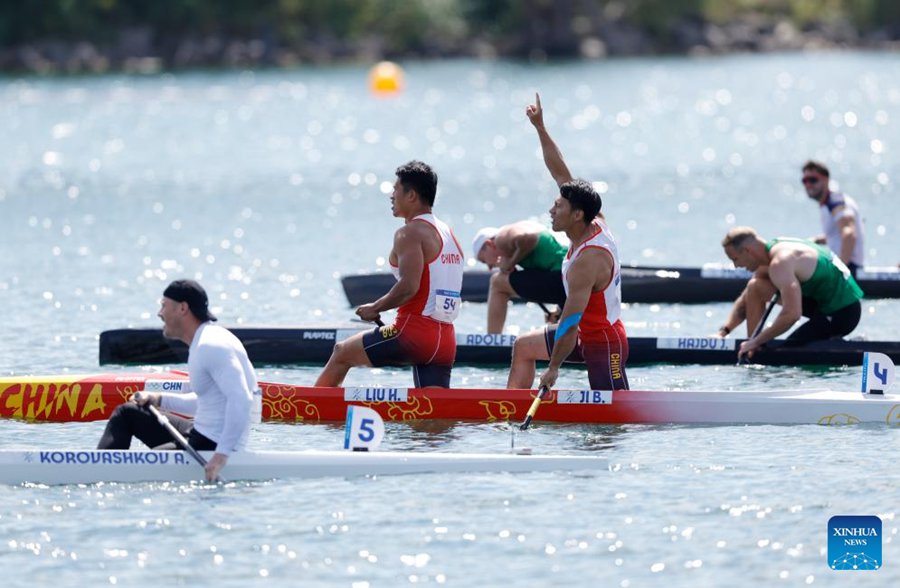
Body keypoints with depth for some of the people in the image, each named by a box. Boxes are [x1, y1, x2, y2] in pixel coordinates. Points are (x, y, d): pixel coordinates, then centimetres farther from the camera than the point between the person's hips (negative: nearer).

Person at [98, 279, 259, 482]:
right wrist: (158, 400, 17)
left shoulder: (211, 346, -21)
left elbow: (241, 400, -30)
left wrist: (221, 454, -33)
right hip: (201, 435, 11)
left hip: (209, 446, -11)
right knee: (126, 413, 17)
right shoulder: (202, 343, 14)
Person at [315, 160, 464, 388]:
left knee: (342, 353, 14)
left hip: (414, 333, -7)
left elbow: (408, 286, -21)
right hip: (446, 341, 7)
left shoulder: (410, 233, -8)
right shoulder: (448, 233, 19)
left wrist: (375, 308, -6)